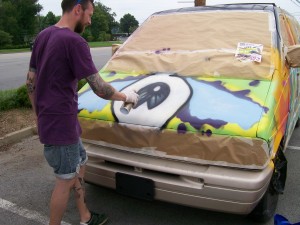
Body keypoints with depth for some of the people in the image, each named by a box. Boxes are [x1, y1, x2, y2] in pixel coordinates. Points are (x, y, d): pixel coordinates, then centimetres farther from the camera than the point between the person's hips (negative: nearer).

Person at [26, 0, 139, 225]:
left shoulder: (43, 36, 9)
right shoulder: (74, 41, -19)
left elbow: (30, 82, 13)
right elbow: (100, 89, -19)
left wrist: (40, 114, 20)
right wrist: (126, 96, -2)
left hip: (48, 120, 9)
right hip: (62, 124, -9)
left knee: (80, 165, 21)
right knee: (66, 180, 7)